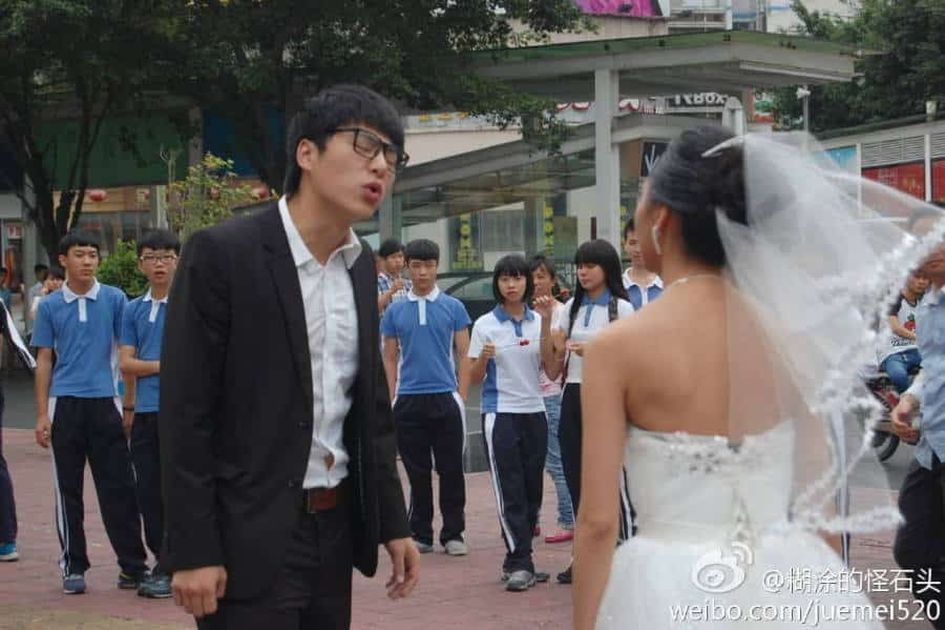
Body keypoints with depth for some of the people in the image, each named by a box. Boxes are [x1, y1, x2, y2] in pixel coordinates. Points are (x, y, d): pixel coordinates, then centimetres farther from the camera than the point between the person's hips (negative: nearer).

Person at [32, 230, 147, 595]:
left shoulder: (114, 300, 3)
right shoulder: (50, 306, 5)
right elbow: (43, 360, 7)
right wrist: (42, 414, 1)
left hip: (105, 401, -1)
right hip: (65, 404, 1)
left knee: (118, 486, 1)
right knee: (68, 489, 6)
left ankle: (132, 565, 8)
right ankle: (73, 566, 15)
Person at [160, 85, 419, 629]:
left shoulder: (361, 265, 10)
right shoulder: (223, 253, -11)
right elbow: (185, 413, -13)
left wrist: (393, 522, 12)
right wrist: (192, 550, -15)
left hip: (337, 527, 7)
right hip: (250, 537, -7)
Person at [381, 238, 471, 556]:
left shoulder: (453, 307, 3)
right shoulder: (395, 311, 7)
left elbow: (463, 354, 5)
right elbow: (390, 358, 10)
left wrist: (463, 395, -3)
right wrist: (391, 399, 3)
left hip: (446, 398, -1)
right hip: (408, 399, 1)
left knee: (451, 470, 1)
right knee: (417, 471, 8)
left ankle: (453, 533, 9)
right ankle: (420, 534, 16)